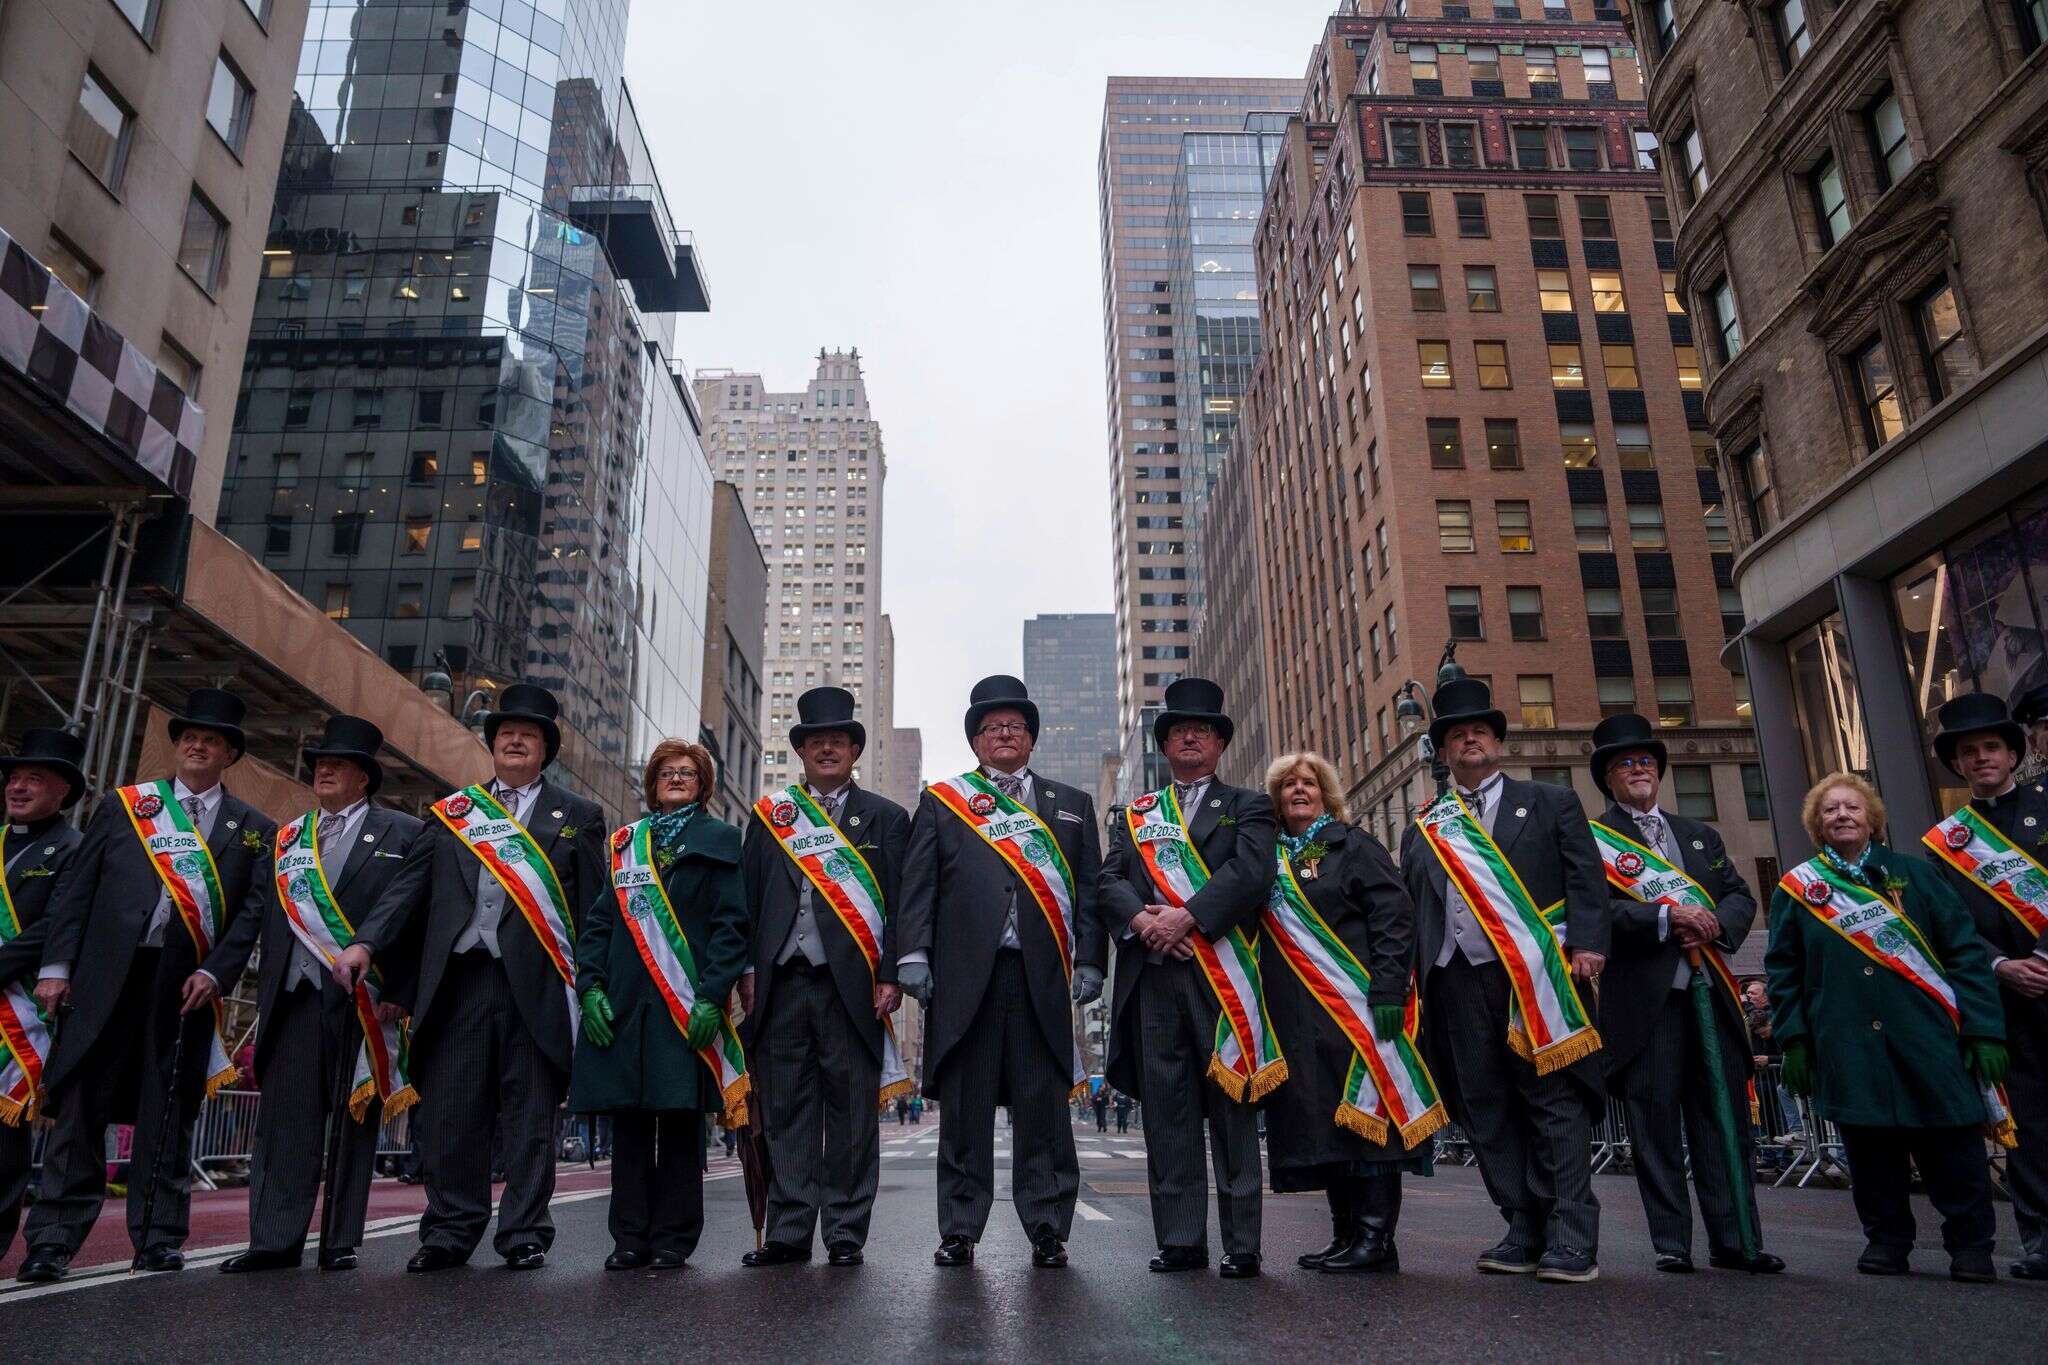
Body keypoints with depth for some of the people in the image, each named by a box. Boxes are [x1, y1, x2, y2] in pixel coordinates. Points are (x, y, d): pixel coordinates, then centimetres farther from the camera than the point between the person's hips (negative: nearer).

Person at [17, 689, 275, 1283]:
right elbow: (74, 890, 9)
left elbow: (255, 911, 4)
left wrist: (216, 973, -8)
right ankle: (53, 1240, 7)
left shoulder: (254, 829, 12)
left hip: (187, 984, 0)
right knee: (79, 1107, 0)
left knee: (168, 1115, 5)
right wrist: (56, 966, -1)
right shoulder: (121, 806, 14)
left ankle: (158, 1240, 13)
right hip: (106, 977, 0)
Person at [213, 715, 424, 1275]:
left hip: (366, 995, -3)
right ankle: (275, 1240, 7)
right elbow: (258, 913, 14)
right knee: (285, 1115, 2)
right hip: (295, 992, 4)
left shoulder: (403, 834, 5)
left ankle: (341, 1243, 10)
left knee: (356, 1118, 2)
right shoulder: (288, 837, 18)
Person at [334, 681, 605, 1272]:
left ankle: (524, 1234, 13)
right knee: (450, 1111, 5)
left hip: (535, 983, -2)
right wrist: (365, 943, -7)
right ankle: (450, 1232, 17)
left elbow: (593, 907, 4)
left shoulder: (578, 816, 10)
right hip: (457, 979, 2)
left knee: (529, 1115, 3)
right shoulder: (450, 813, 17)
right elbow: (409, 886, 9)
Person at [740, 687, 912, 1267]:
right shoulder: (769, 815, 16)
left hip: (852, 984, -2)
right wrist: (746, 970, 2)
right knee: (785, 1110, 5)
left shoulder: (886, 818, 10)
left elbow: (900, 904, 4)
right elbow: (748, 898, 12)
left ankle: (846, 1234, 13)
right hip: (781, 981, 2)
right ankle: (789, 1234, 14)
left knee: (851, 1111, 3)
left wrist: (892, 976, -6)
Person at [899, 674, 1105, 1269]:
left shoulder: (1071, 805, 18)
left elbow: (1089, 889, 12)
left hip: (1043, 975, 1)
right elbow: (918, 884, 7)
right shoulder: (940, 801, 15)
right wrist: (915, 954, -5)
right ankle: (959, 1231, 13)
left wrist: (1089, 961, 2)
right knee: (964, 1106, 3)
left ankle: (1048, 1232, 12)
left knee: (1044, 1107, 2)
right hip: (964, 974, -1)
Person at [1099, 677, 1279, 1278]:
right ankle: (1180, 1240, 11)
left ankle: (1241, 1244, 7)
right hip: (1152, 977, 3)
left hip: (1222, 975, -3)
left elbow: (1251, 871, -6)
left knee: (1232, 1109, 0)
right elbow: (1110, 879, 9)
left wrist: (1187, 919, -16)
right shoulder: (1137, 814, 21)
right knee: (1167, 1110, 4)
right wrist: (1142, 920, -11)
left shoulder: (1248, 806, 11)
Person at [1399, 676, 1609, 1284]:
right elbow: (1411, 909, 16)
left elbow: (1585, 878, 2)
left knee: (1554, 1101, -3)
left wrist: (1586, 945, -12)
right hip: (1459, 979, 3)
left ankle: (1571, 1238, 2)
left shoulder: (1552, 802, 13)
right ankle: (1524, 1228, 12)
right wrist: (1418, 980, 6)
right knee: (1488, 1108, 4)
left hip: (1536, 975, -3)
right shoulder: (1423, 829, 19)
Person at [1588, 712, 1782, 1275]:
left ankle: (1734, 1241, 15)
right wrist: (1666, 918, -19)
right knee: (1656, 1123, -1)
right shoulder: (1592, 839, 1)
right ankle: (1671, 1244, 8)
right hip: (1644, 1001, -5)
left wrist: (1715, 924, -7)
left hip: (1710, 993, 5)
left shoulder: (1700, 834, 21)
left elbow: (1740, 895, 14)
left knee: (1727, 1119, 7)